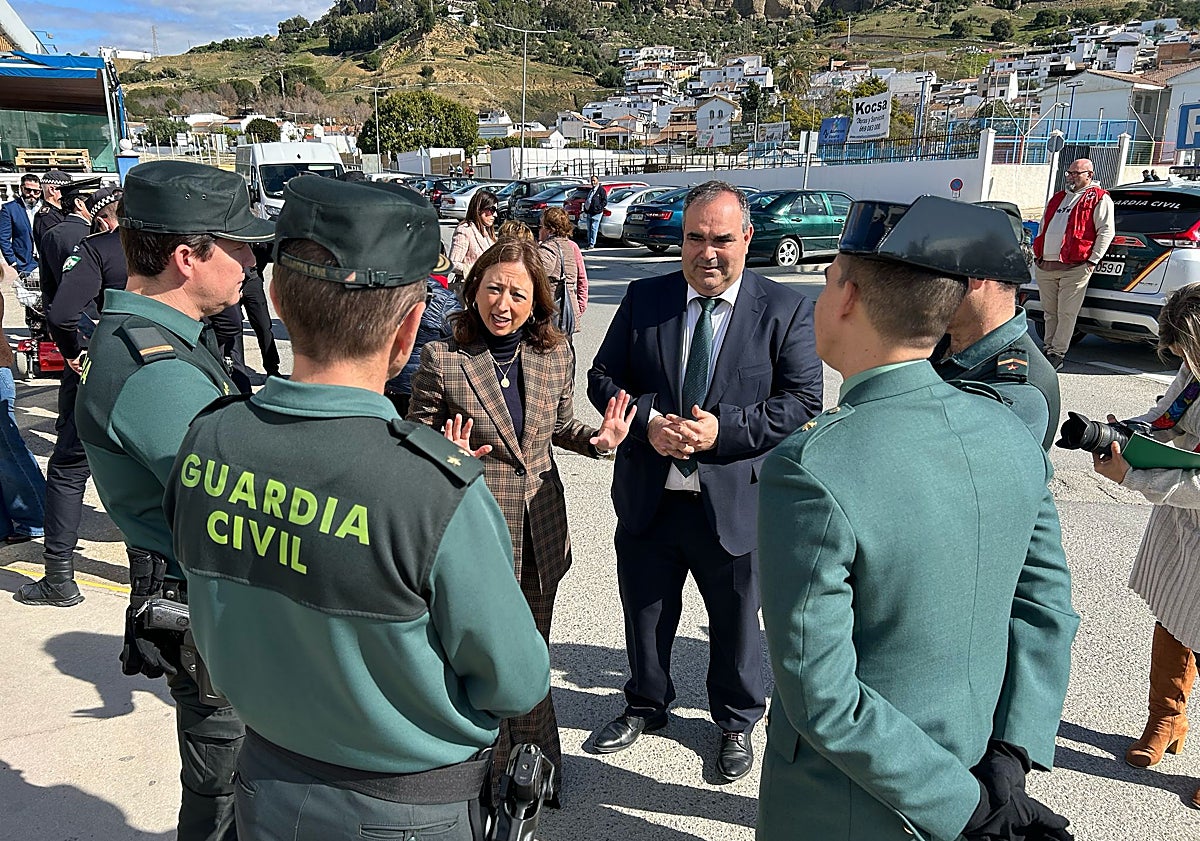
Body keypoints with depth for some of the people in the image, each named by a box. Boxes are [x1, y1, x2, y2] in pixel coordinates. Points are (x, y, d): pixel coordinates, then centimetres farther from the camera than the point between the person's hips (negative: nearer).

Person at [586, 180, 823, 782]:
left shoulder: (785, 309, -6)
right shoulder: (644, 299, 1)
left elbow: (803, 400, -10)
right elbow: (603, 377, 3)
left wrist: (723, 429, -22)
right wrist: (646, 422, -16)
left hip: (735, 502, -2)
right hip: (647, 499, 3)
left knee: (736, 623, 17)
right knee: (644, 615, 21)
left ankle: (736, 722, 44)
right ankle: (647, 705, 48)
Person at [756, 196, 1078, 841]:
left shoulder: (809, 472, -30)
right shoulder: (1010, 434, -9)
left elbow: (820, 695, -26)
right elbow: (1046, 608, -3)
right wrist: (1010, 761, -8)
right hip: (979, 764, 6)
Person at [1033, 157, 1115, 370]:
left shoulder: (1098, 198, 1)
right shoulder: (1057, 198, 22)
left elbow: (1106, 231, -6)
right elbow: (1042, 229, 29)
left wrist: (1092, 260, -12)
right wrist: (1037, 252, 17)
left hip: (1074, 268, -7)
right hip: (1045, 265, 7)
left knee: (1066, 314, -5)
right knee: (1049, 312, 12)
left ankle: (1057, 354, -2)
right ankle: (1048, 350, 20)